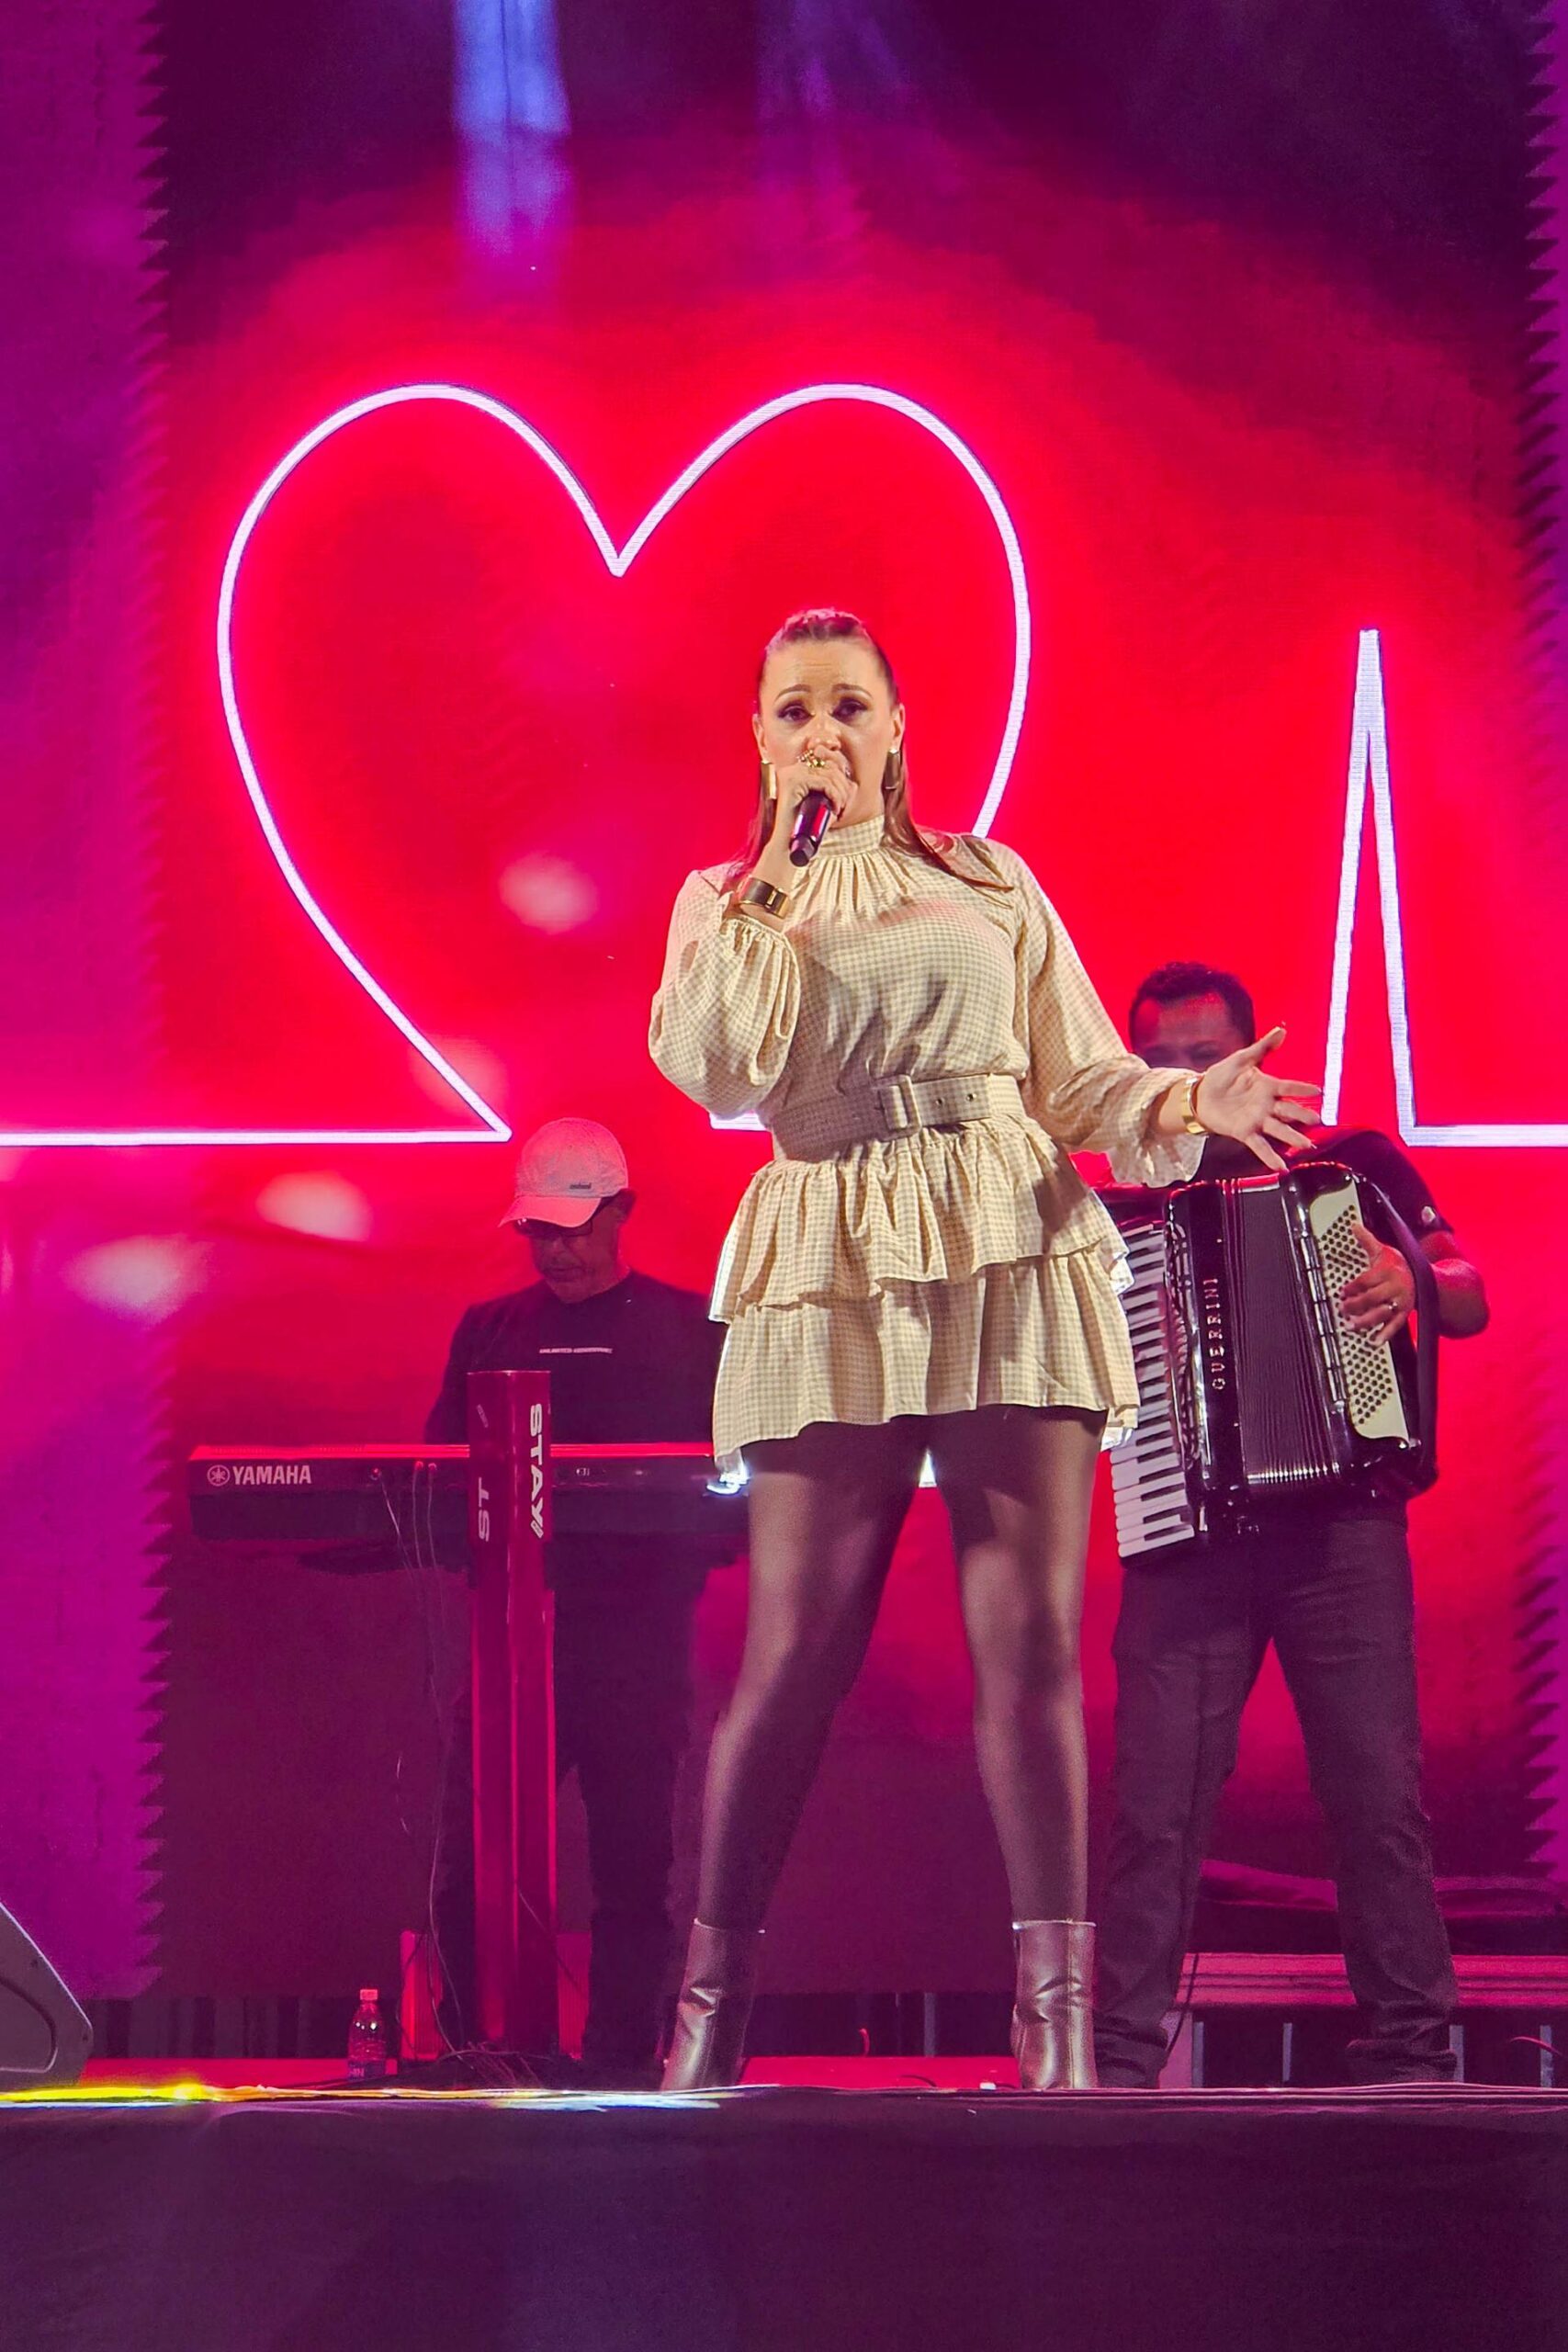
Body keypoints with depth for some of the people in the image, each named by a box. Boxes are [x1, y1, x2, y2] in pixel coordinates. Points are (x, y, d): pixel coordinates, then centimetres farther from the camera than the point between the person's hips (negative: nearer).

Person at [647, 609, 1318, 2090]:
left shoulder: (991, 886, 15)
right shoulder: (724, 904, 13)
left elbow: (1078, 1079, 12)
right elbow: (715, 1070, -6)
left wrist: (1186, 1106, -8)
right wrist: (777, 871, -3)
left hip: (1015, 1261, 1)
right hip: (833, 1282, -1)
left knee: (1030, 1638, -6)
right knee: (795, 1650, -5)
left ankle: (1057, 2019, -5)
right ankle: (709, 2010, 4)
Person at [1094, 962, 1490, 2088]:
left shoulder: (1352, 1167, 9)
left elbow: (1470, 1300, 5)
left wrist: (1416, 1282, -17)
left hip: (1340, 1525, -1)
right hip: (1182, 1534, 1)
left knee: (1379, 1794, -6)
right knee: (1156, 1805, -6)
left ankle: (1411, 2054, -1)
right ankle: (1124, 2058, -4)